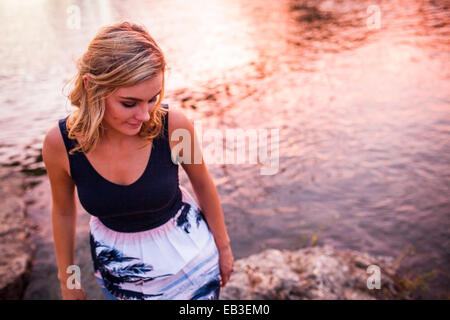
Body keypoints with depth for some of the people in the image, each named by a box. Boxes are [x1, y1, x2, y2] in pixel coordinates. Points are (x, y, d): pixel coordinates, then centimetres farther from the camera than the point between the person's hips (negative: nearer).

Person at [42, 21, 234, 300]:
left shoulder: (174, 125, -27)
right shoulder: (60, 143, -23)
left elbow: (203, 183, -8)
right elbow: (63, 211, -4)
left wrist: (223, 245, 4)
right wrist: (66, 279, 8)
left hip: (188, 254, -1)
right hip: (117, 263, 1)